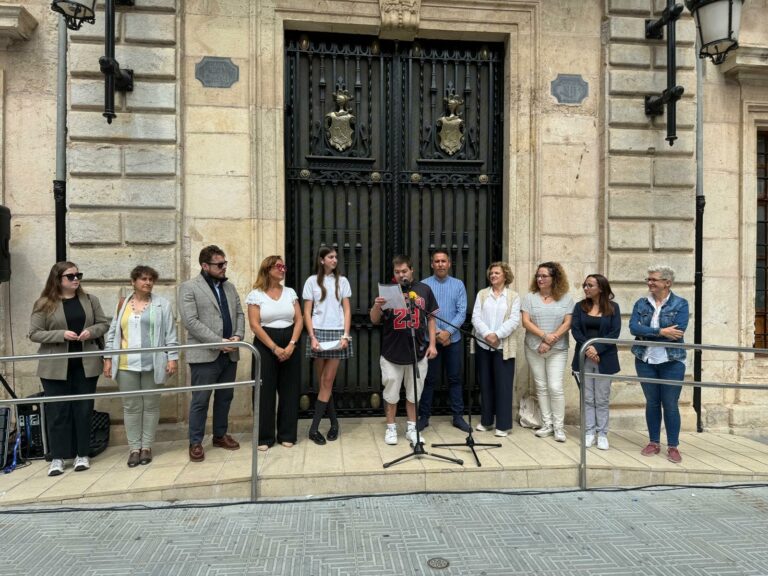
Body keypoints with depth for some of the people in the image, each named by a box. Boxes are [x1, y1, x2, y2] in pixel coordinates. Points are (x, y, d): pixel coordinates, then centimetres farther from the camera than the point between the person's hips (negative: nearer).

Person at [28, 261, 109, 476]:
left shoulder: (90, 300, 5)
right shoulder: (44, 304, -3)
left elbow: (104, 324, 9)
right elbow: (34, 333, -5)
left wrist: (91, 331, -12)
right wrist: (61, 335, -18)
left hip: (86, 365, 2)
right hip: (55, 367, -2)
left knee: (83, 410, 8)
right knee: (57, 411, 4)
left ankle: (82, 454, 18)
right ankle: (58, 457, 15)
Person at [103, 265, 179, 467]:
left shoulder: (162, 304, 1)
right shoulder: (123, 304, 8)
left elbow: (170, 334, -1)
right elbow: (113, 333, 10)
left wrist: (172, 358, -7)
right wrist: (108, 358, 5)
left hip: (152, 364, -2)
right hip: (127, 365, 2)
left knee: (151, 405, 7)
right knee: (131, 406, 7)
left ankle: (147, 447, 18)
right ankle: (134, 448, 16)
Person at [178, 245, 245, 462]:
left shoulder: (229, 287, 14)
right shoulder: (189, 287, -5)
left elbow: (239, 314, 13)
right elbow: (190, 321, -15)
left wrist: (238, 336, -7)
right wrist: (219, 341, -19)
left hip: (229, 354, 6)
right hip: (205, 354, -6)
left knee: (225, 397, 14)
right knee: (200, 400, 2)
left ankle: (220, 435, 28)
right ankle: (195, 442, 15)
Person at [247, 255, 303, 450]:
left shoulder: (290, 292, 8)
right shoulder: (256, 295, -3)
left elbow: (299, 320, 4)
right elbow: (255, 325, -9)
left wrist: (291, 345, -10)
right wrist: (275, 348, -15)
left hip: (289, 346, 3)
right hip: (265, 347, -3)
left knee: (289, 391, 6)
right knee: (265, 392, 1)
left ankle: (287, 435, 18)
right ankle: (264, 437, 13)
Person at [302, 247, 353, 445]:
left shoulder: (342, 281, 8)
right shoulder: (312, 281, 5)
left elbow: (347, 310, 6)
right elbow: (307, 313, 2)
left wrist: (346, 335, -6)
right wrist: (312, 337, -9)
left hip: (337, 333, 0)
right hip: (319, 333, 0)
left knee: (327, 381, -3)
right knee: (323, 381, 4)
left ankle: (314, 428, 2)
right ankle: (334, 422, 18)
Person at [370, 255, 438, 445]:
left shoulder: (424, 290, 3)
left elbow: (431, 318, 8)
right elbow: (374, 320, -2)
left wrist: (432, 344, 1)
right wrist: (377, 306, -23)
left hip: (418, 352, 1)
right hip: (392, 353, -1)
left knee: (413, 394, 13)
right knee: (391, 393, 10)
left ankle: (411, 428, 28)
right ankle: (391, 428, 25)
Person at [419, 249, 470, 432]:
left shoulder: (458, 285, 4)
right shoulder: (424, 285, -2)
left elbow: (462, 312, -2)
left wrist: (448, 331, -14)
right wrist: (437, 333, -13)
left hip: (454, 339, 2)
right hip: (430, 339, -1)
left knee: (455, 378, 9)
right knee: (429, 379, 6)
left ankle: (458, 416, 20)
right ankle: (423, 416, 17)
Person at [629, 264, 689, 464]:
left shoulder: (681, 304, -3)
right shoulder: (641, 303, 4)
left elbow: (678, 332, -17)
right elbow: (633, 328, -10)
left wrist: (646, 333, -14)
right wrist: (661, 332, -20)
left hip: (672, 361, -3)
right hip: (645, 360, 3)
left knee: (670, 404, 3)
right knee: (652, 402, 11)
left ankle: (673, 447, 15)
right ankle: (654, 443, 23)